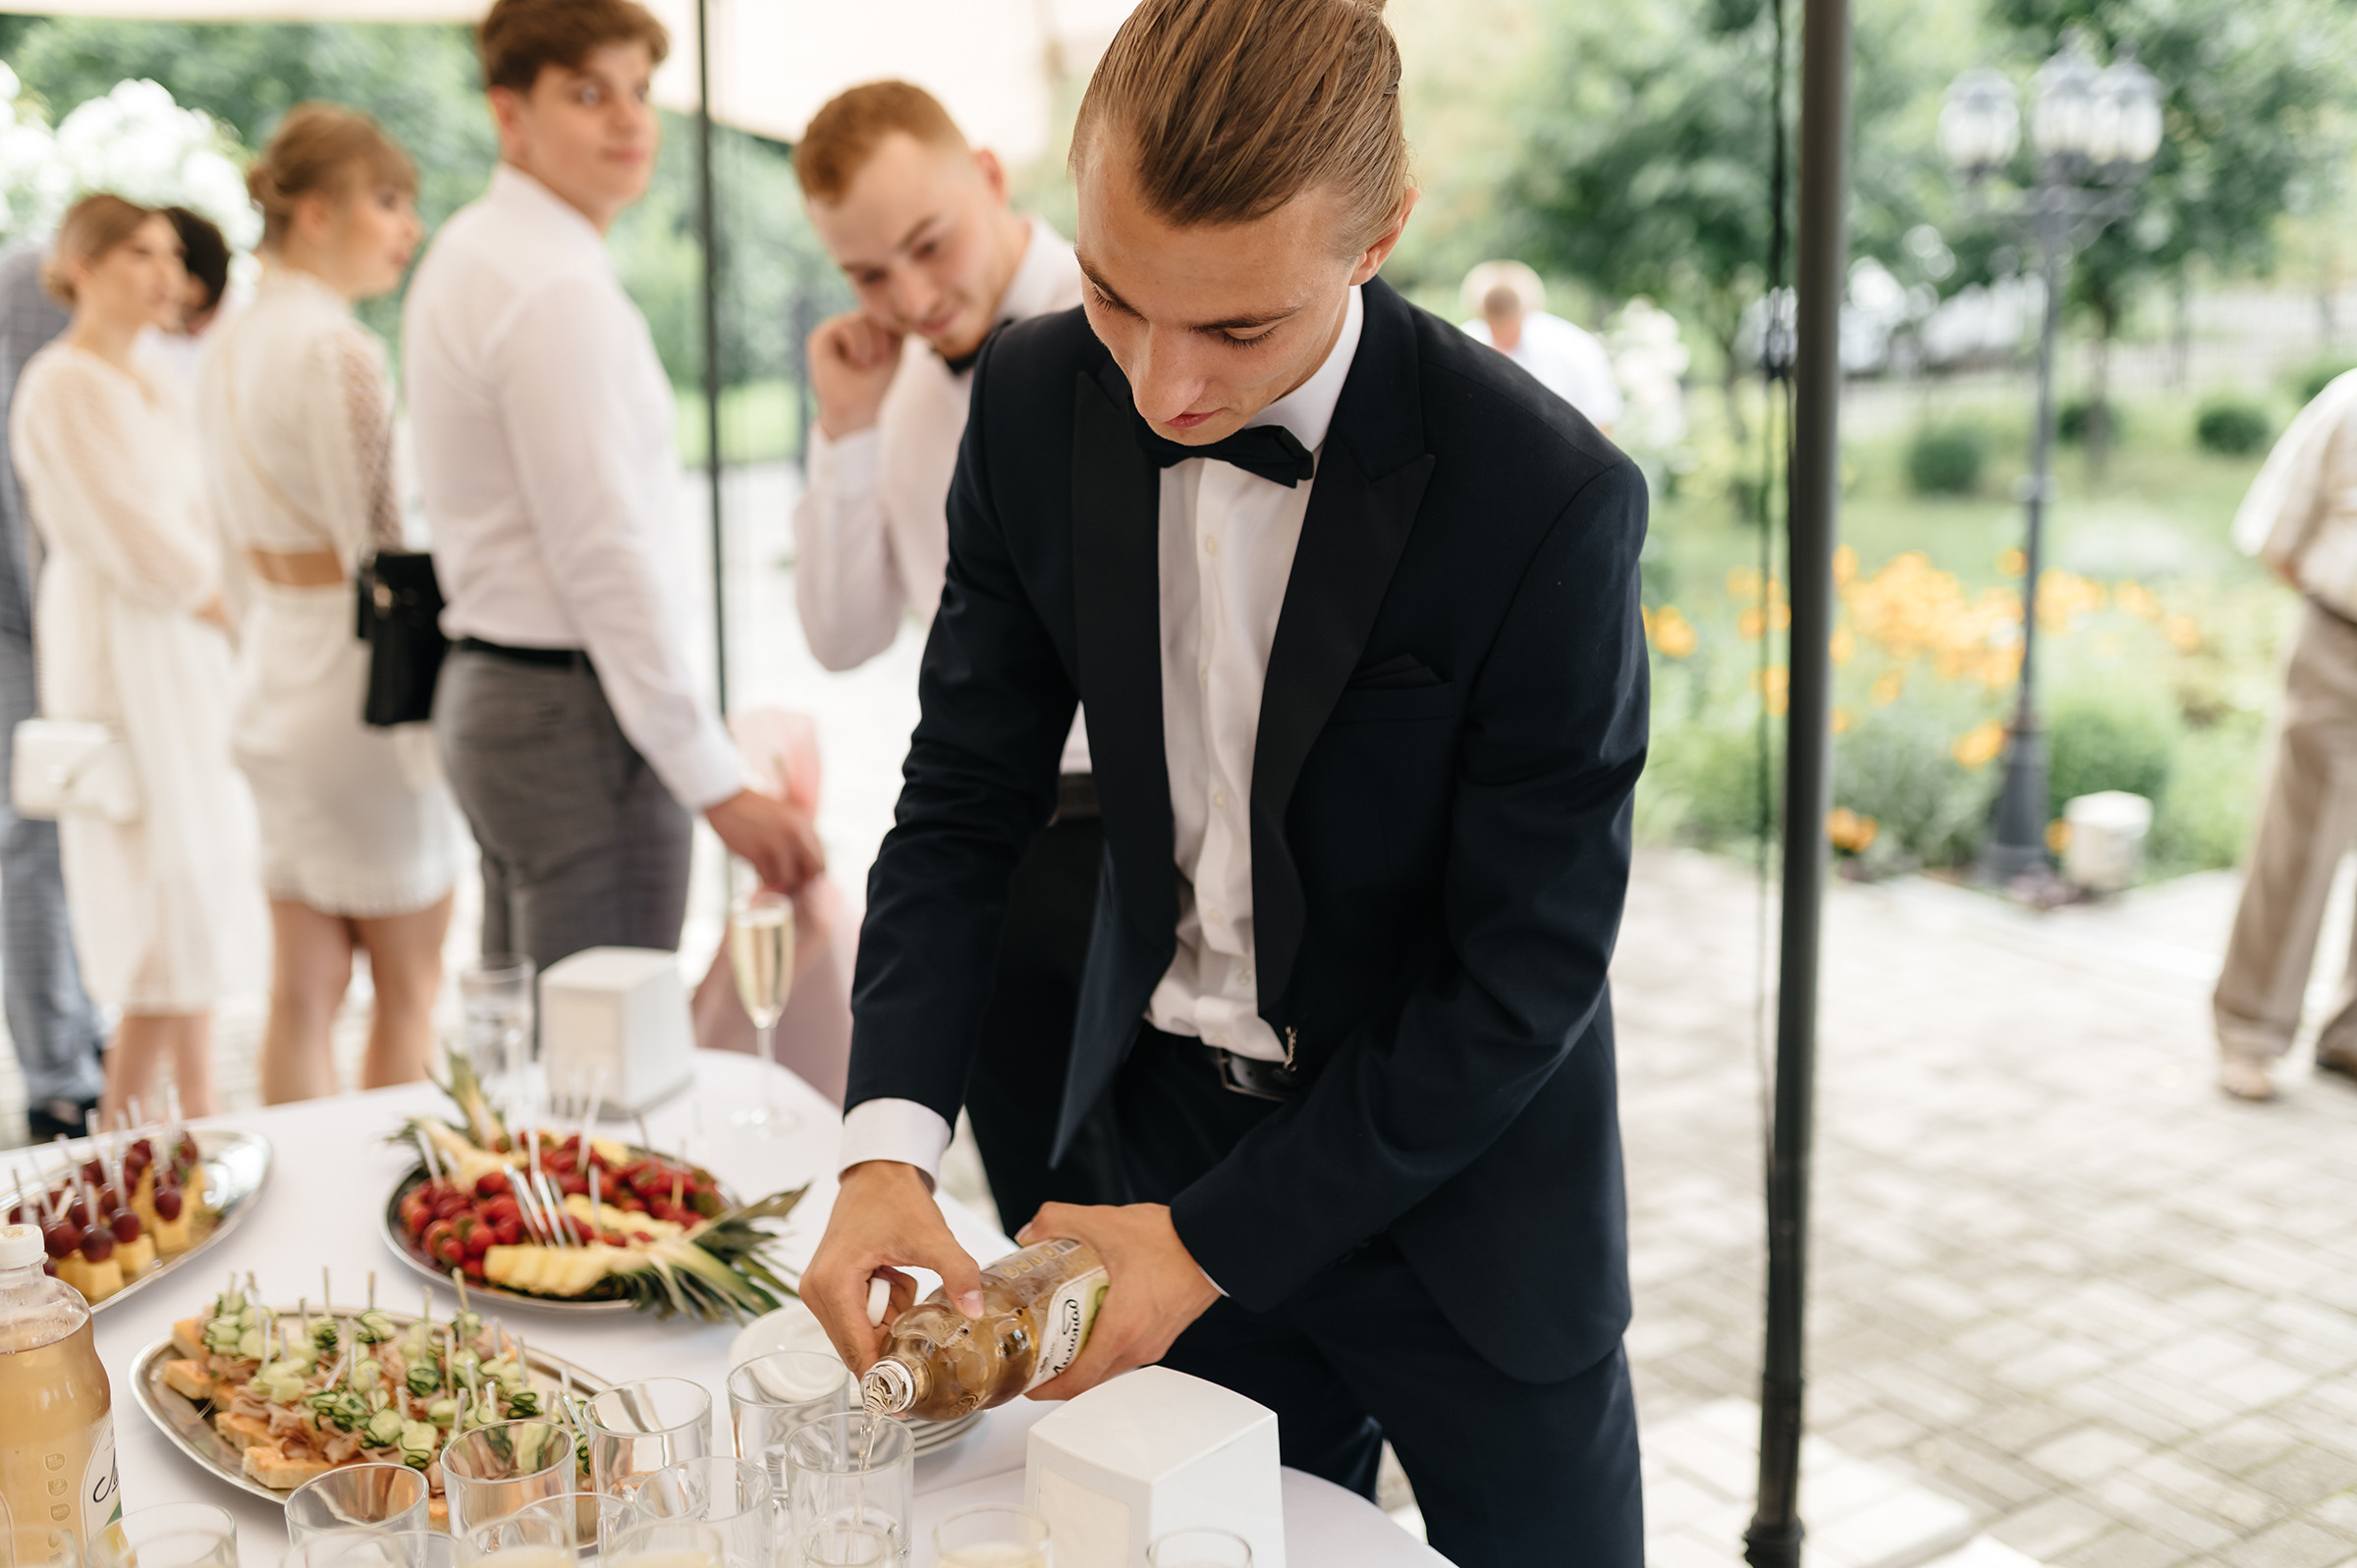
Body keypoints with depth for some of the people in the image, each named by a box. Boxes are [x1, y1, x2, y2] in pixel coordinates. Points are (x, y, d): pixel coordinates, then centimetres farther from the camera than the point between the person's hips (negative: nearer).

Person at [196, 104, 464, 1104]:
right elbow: (380, 551, -17)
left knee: (303, 993, 12)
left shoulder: (227, 349, 12)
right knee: (408, 990, 4)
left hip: (271, 668, 8)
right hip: (362, 676, -8)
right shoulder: (337, 350, -16)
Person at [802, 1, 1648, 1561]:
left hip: (1455, 1192, -3)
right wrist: (886, 1142, -17)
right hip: (1167, 1138, 4)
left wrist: (1217, 1241, -18)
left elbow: (1526, 976, -19)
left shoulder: (1551, 498, -25)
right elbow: (966, 800, -4)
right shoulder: (1039, 402, -11)